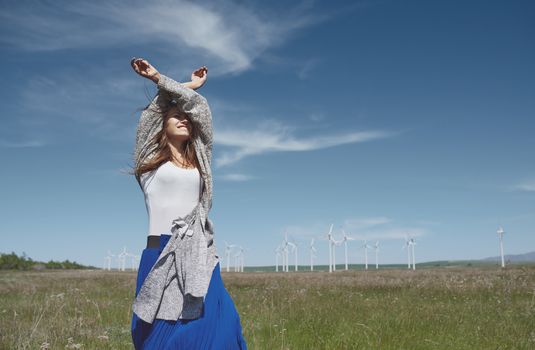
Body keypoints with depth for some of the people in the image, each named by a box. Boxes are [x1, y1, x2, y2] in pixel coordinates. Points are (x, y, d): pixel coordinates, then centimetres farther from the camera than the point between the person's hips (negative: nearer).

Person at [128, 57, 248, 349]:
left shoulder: (197, 161, 18)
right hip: (160, 254, -2)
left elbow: (197, 105, 14)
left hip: (198, 258, 3)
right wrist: (188, 87, 24)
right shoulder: (149, 161, 10)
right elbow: (160, 106, 10)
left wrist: (158, 78, 17)